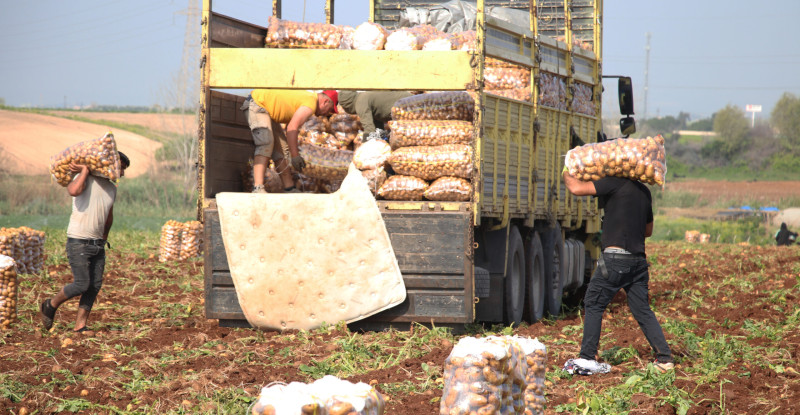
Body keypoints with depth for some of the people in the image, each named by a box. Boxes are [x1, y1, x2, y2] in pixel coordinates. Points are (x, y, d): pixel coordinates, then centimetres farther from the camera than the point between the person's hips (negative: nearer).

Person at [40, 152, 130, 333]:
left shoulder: (112, 188, 14)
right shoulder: (85, 179, -8)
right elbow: (74, 190, -32)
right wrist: (85, 170, -21)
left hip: (98, 243, 7)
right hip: (78, 242, -7)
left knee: (95, 286, 1)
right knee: (81, 284, -10)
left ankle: (80, 325, 8)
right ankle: (51, 305, 14)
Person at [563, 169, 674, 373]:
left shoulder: (615, 183, -8)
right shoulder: (644, 192, 16)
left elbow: (577, 188, -12)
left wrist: (566, 173, 7)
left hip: (615, 258, -7)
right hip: (639, 259, 7)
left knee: (593, 305, 4)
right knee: (642, 310, 11)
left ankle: (587, 358, 2)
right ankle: (665, 358, 6)